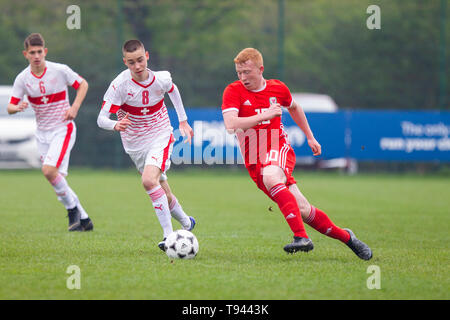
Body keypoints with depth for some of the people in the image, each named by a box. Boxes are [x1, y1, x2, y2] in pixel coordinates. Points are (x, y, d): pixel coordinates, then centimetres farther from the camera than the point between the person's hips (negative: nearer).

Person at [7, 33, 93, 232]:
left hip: (63, 129, -5)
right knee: (56, 178, 4)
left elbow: (83, 84, 3)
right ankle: (84, 220, 15)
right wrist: (17, 107, -26)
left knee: (49, 170, -23)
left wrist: (74, 107, -11)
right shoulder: (22, 78, -3)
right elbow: (10, 107, -2)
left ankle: (72, 208, -3)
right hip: (42, 132, 5)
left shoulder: (60, 71, -11)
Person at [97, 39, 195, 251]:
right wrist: (115, 125, -45)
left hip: (161, 138, -2)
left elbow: (173, 90, 15)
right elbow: (101, 118, -24)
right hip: (135, 145, 2)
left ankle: (169, 235, -23)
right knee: (164, 196, 9)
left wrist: (183, 121, 19)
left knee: (149, 180, -28)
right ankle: (186, 223, 37)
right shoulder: (120, 85, -19)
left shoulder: (161, 79, -12)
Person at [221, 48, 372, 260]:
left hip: (278, 149, -1)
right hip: (254, 162, 1)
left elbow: (293, 107, 26)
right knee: (302, 210, -4)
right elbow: (230, 125, -21)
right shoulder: (234, 91, -5)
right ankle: (345, 237, 16)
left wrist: (310, 137, 30)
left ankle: (301, 237, -40)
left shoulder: (278, 88, 3)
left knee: (270, 178, -37)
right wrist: (264, 115, -24)